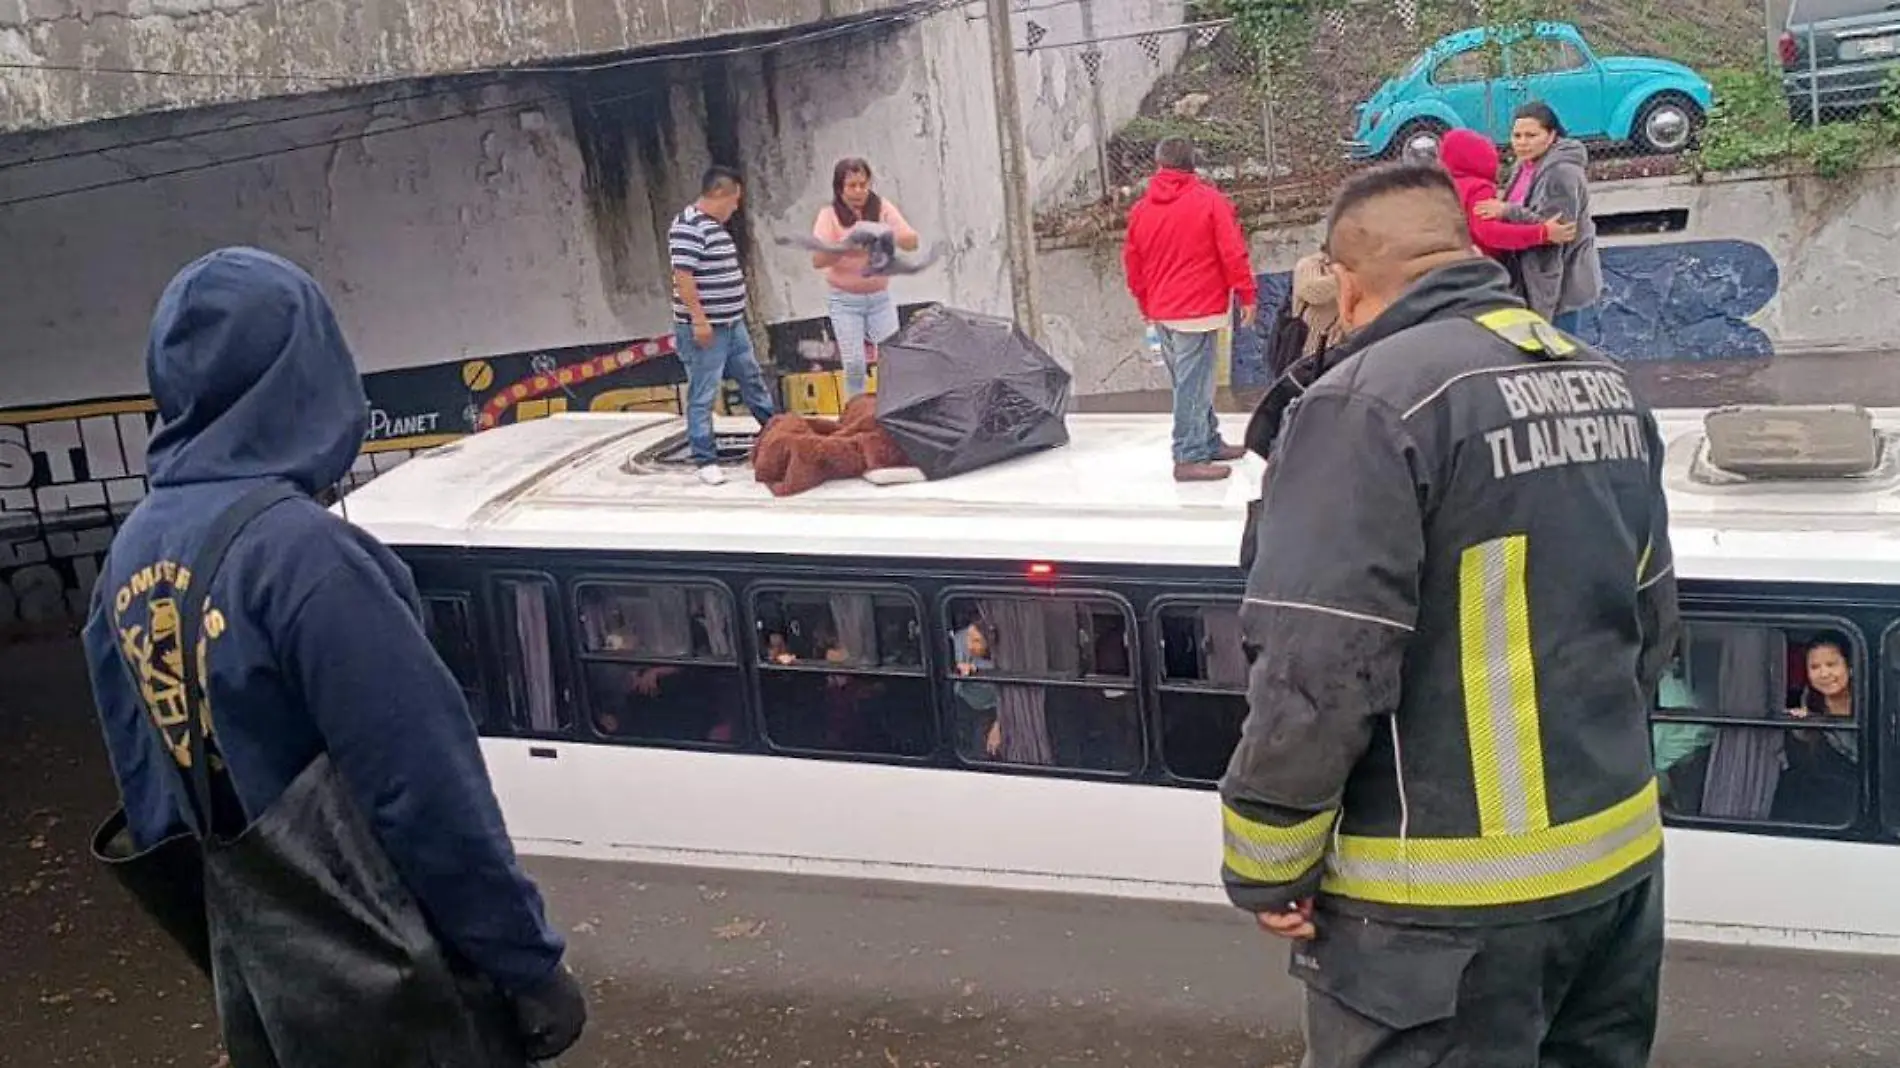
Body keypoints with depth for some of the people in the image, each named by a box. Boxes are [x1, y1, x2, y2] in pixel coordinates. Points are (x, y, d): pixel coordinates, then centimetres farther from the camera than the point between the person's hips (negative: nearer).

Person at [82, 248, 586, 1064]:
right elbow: (426, 790, -24)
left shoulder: (132, 554, 1)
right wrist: (529, 964, -16)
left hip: (255, 975, 8)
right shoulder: (297, 547, -24)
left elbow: (143, 778, 10)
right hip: (383, 982, -7)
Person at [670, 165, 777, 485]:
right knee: (703, 395, -2)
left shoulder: (715, 225, 14)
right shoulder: (688, 227, -17)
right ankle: (705, 461, 3)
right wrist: (699, 319, -23)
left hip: (732, 324, 10)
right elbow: (682, 276, -22)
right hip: (705, 328, -10)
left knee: (752, 380, 21)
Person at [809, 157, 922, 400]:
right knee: (854, 365, -4)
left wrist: (890, 236, -30)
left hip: (880, 297, 2)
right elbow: (817, 259, -17)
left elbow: (913, 241, -9)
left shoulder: (882, 208, -2)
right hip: (846, 300, -2)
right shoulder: (830, 214, -8)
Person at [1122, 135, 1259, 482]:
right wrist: (1247, 296, 0)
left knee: (1189, 383, 17)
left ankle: (1210, 443, 27)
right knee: (1195, 385, -5)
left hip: (1161, 312, 6)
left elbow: (1132, 263, 13)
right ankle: (1189, 458, -6)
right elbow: (1233, 253, -10)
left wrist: (1146, 305, 25)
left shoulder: (1141, 209, 7)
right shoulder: (1210, 201, -7)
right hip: (1199, 311, -6)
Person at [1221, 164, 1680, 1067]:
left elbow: (1318, 671, -22)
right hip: (1618, 855, 8)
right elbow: (1653, 621, 15)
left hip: (1449, 897, -8)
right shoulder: (1604, 386, 9)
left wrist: (1265, 864, -10)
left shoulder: (1370, 399, -17)